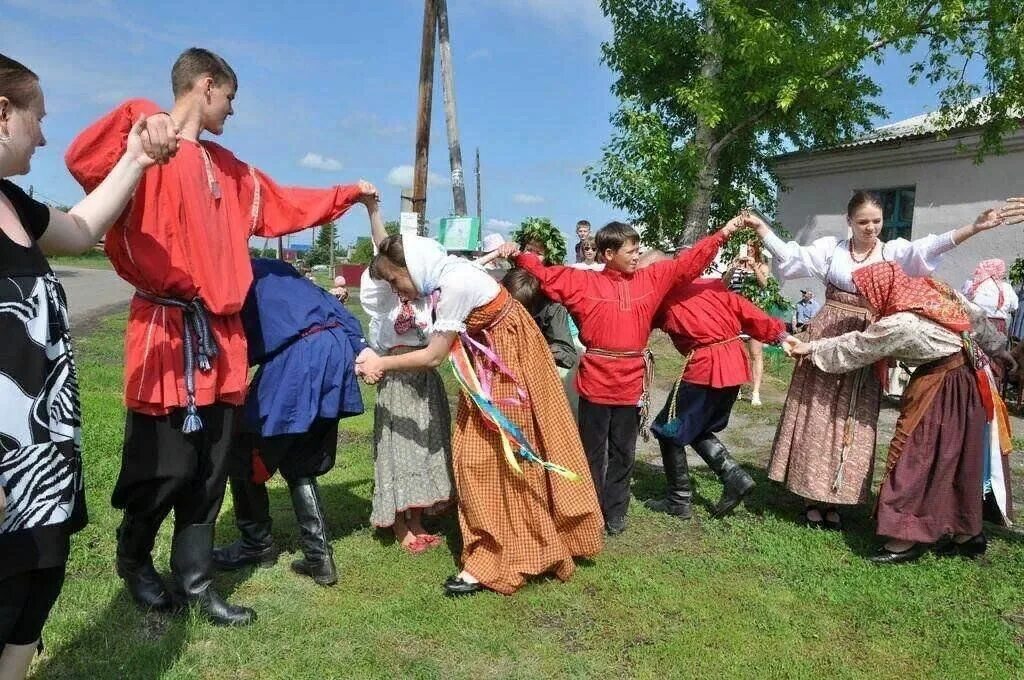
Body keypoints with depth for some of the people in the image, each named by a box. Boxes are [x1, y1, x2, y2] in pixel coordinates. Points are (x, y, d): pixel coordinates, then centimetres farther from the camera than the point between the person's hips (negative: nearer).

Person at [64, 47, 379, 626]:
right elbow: (84, 162, -25)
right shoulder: (149, 147, -6)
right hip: (167, 332, -7)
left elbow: (284, 205, 30)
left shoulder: (230, 169, 19)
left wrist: (348, 195, 35)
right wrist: (138, 120, -35)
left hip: (221, 335, 8)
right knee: (166, 467, 1)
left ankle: (196, 580, 24)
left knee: (211, 469, 11)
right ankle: (134, 559, 30)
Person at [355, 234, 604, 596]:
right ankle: (492, 550, 24)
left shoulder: (455, 284, -27)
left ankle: (493, 562, 10)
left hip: (508, 365, -9)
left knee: (504, 458, -1)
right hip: (487, 365, 9)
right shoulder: (444, 276, 1)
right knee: (477, 456, 11)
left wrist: (382, 364, -10)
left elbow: (433, 356, -21)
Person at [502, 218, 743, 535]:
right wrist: (519, 255, -17)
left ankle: (615, 513, 27)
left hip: (632, 384, 3)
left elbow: (688, 263, 8)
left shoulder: (651, 279, 6)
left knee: (623, 453, 14)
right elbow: (544, 275, -2)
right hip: (595, 383, -3)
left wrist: (722, 233, 4)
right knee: (592, 452, 9)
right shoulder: (583, 282, -2)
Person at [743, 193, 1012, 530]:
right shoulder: (830, 248, 6)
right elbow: (790, 255, -2)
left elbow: (931, 247, -12)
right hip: (827, 337, 0)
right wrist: (760, 227, -11)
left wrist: (974, 228, -27)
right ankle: (812, 496, 10)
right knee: (816, 414, 1)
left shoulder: (894, 251, 4)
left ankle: (834, 499, 15)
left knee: (851, 419, 4)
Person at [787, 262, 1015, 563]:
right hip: (966, 379, 9)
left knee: (918, 458, -1)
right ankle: (968, 533, 28)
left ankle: (907, 539, 7)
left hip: (939, 389, -9)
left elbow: (851, 349, -12)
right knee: (958, 458, 16)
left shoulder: (899, 325, -25)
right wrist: (997, 347, 27)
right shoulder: (932, 288, -3)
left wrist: (810, 349, 1)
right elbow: (976, 317, 11)